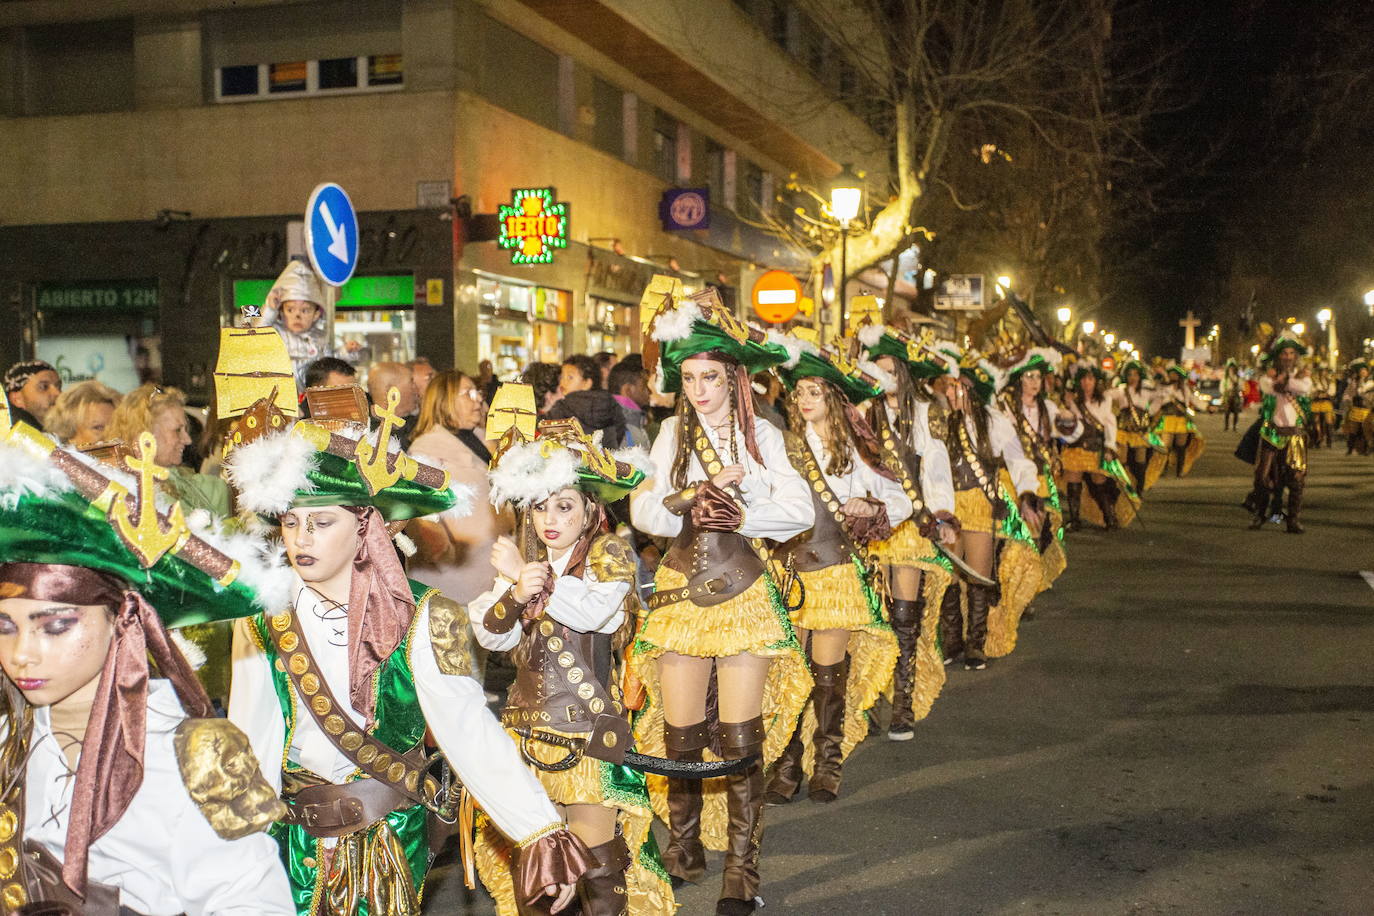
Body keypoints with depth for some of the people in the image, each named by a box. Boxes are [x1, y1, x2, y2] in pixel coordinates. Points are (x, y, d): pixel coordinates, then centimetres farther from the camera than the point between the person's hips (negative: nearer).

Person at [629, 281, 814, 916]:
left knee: (741, 736, -2)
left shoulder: (761, 434, 3)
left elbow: (799, 511, -4)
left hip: (744, 593, -1)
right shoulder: (673, 433, 6)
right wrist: (695, 496, -17)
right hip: (681, 591, 1)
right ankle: (684, 850, 25)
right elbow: (643, 512, -2)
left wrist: (739, 516, -16)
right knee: (680, 732, 4)